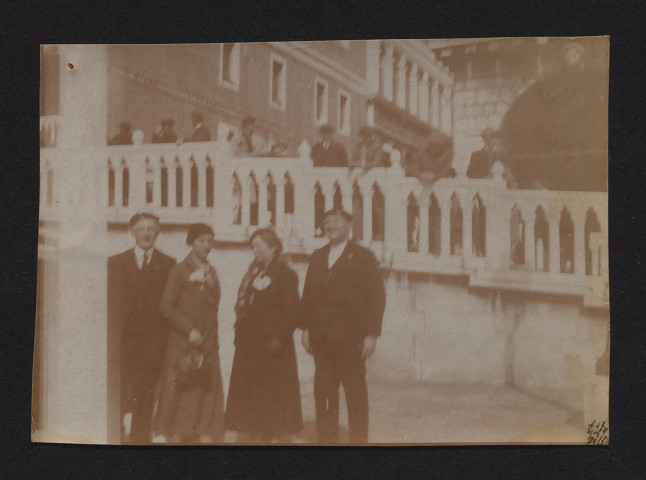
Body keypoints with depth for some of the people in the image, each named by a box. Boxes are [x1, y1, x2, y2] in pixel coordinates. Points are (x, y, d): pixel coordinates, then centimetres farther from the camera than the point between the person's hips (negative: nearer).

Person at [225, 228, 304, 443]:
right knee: (248, 393, 10)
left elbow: (291, 312, -13)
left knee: (275, 396, -1)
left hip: (271, 343, -7)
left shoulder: (285, 274, -8)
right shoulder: (253, 272, 14)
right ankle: (251, 435, 19)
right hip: (249, 344, 7)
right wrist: (239, 333, 9)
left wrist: (279, 338, -19)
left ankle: (278, 435, 9)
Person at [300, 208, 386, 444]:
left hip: (350, 336, -4)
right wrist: (306, 327, 6)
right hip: (321, 337, 4)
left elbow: (377, 297, -2)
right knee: (323, 393, 4)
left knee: (356, 394, -1)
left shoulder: (363, 257, 2)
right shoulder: (317, 257, 16)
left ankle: (358, 440, 8)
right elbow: (307, 294, 15)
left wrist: (372, 334, -9)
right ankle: (327, 439, 12)